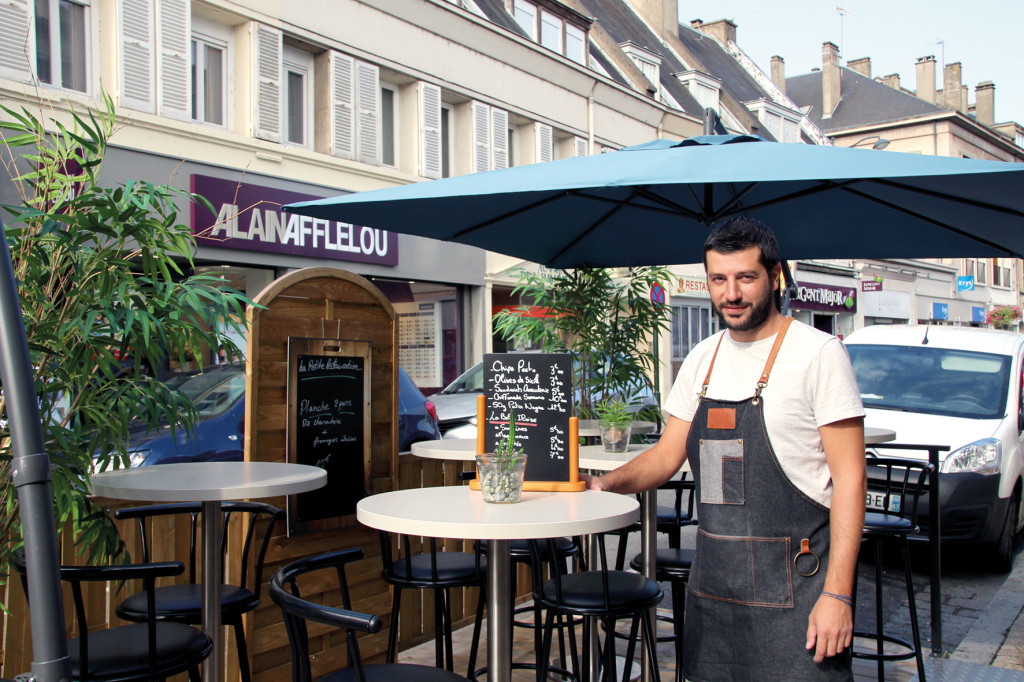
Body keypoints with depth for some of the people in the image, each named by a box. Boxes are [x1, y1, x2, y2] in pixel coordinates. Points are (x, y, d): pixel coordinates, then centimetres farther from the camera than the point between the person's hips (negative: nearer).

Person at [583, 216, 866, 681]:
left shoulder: (818, 353, -9)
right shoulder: (702, 360, 9)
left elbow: (849, 479, -11)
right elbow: (667, 455, 15)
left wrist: (838, 592, -17)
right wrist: (606, 483, -4)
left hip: (794, 582, -5)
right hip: (712, 579, 6)